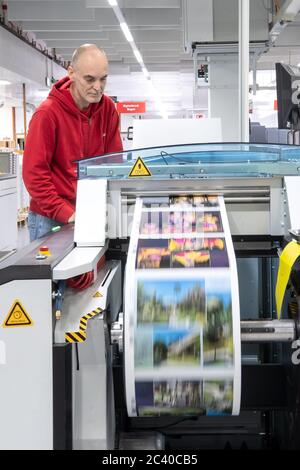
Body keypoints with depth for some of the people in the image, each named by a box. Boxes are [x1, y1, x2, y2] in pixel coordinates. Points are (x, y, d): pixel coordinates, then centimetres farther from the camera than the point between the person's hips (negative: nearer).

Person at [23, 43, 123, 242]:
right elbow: (34, 172, -16)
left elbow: (115, 161, 4)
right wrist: (65, 213, -20)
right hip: (50, 219, -4)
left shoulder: (108, 108, -1)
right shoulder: (48, 112, -15)